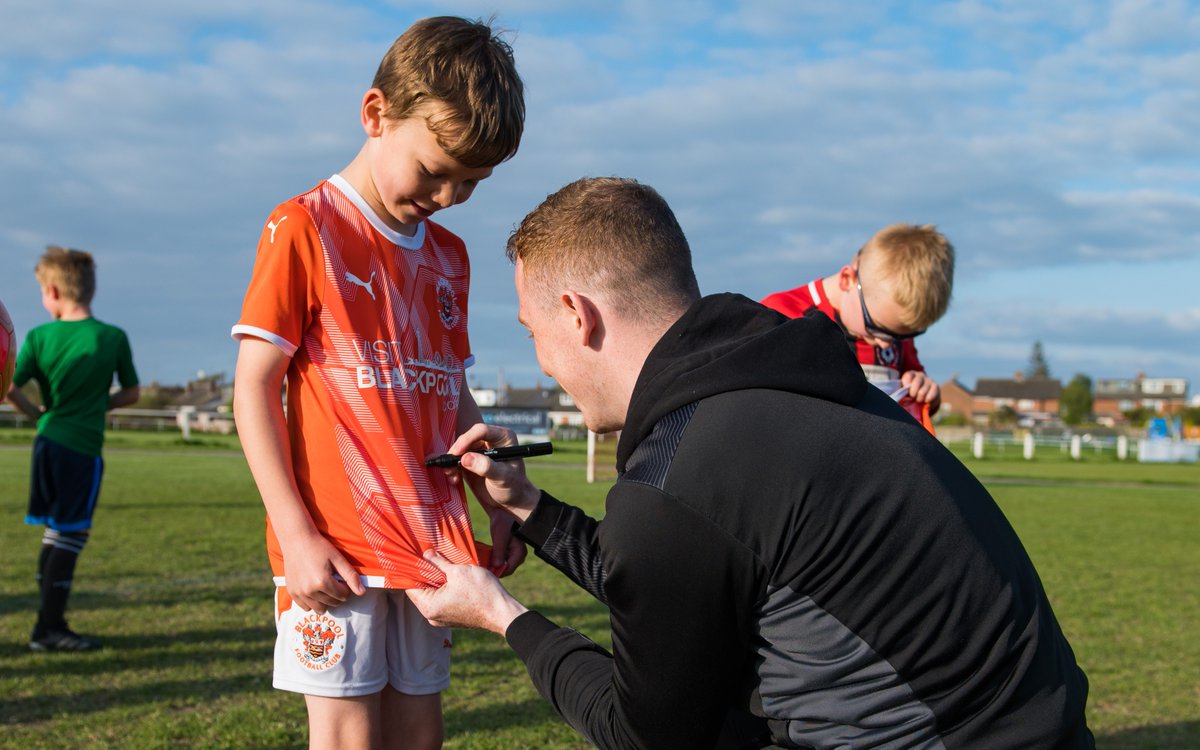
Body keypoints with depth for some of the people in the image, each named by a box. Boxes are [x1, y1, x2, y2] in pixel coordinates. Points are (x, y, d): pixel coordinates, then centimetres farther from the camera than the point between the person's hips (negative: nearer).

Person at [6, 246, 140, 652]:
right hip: (83, 448, -4)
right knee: (70, 536, 1)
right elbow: (132, 393, 5)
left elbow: (11, 388, -6)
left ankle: (51, 623, 19)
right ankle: (49, 629, 1)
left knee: (55, 535, 13)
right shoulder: (114, 338, -4)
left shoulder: (39, 337, -1)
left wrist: (38, 413, 10)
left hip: (48, 442, 4)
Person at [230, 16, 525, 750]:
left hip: (430, 544, 6)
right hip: (336, 548, -6)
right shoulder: (305, 228, -6)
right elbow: (255, 387, -8)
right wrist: (296, 536, -14)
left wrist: (501, 505, 11)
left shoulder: (449, 254, 14)